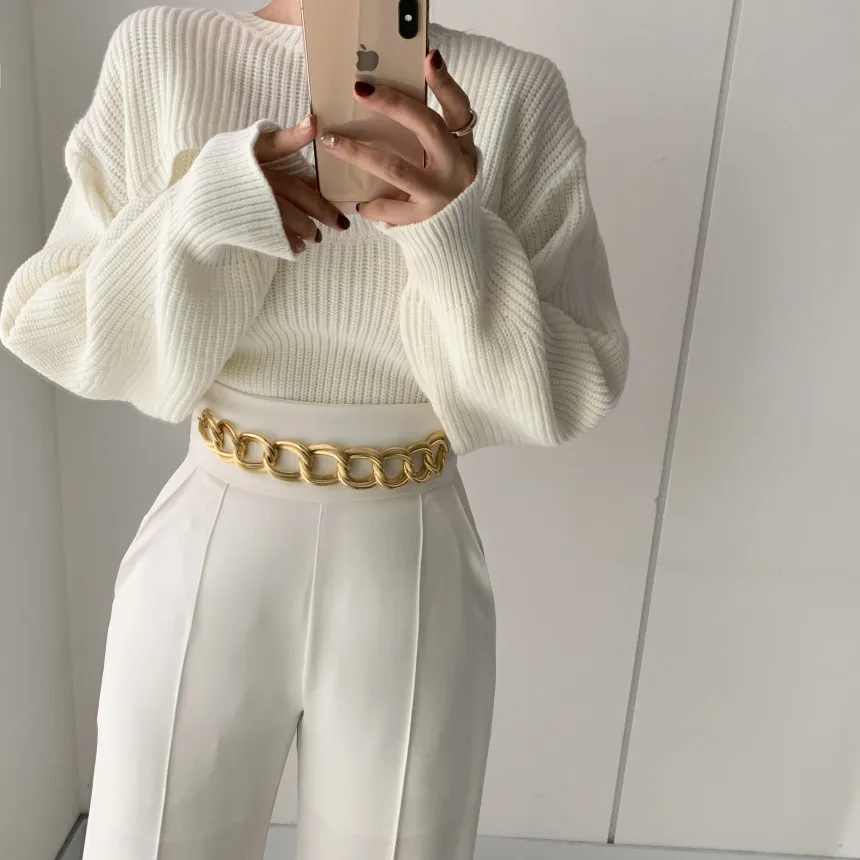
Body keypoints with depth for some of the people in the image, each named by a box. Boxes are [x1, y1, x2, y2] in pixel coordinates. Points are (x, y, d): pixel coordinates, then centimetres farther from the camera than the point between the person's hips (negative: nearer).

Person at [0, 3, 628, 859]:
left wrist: (452, 232, -26)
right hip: (206, 565, 1)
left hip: (411, 585, 0)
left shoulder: (514, 93, -7)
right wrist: (197, 215, -21)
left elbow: (566, 392, -8)